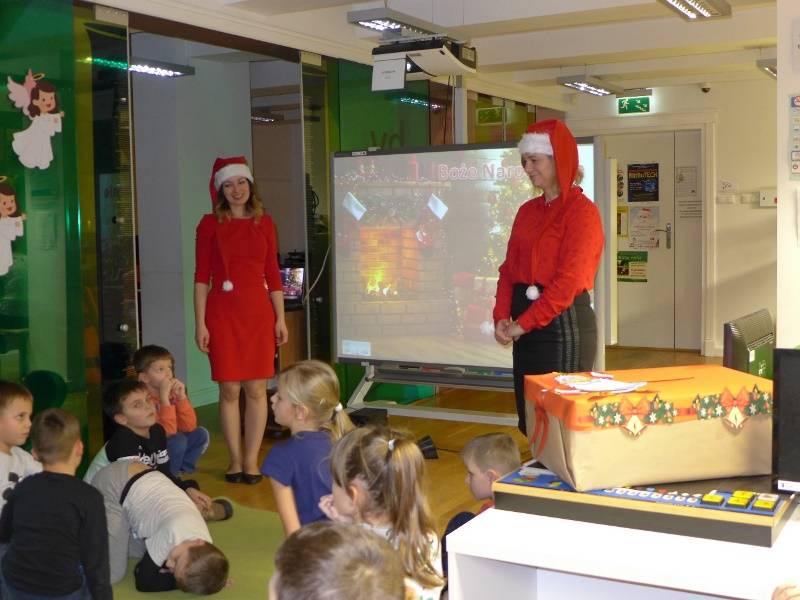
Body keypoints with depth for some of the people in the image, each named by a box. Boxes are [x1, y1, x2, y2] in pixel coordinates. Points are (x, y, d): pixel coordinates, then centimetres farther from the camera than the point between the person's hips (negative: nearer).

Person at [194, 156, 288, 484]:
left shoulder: (264, 223, 8)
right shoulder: (210, 224, 1)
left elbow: (272, 274, 10)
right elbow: (201, 277, -1)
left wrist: (280, 318, 5)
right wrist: (200, 323, -6)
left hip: (258, 313, 2)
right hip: (222, 313, -2)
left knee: (256, 389, 2)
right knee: (229, 389, 2)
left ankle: (251, 460, 14)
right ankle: (235, 460, 17)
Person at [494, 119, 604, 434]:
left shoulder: (581, 211, -10)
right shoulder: (527, 210, 13)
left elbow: (568, 282, -18)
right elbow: (509, 268, 11)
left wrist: (523, 324, -16)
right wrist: (502, 316, -5)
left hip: (564, 324, -7)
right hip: (526, 324, 7)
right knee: (529, 417, 12)